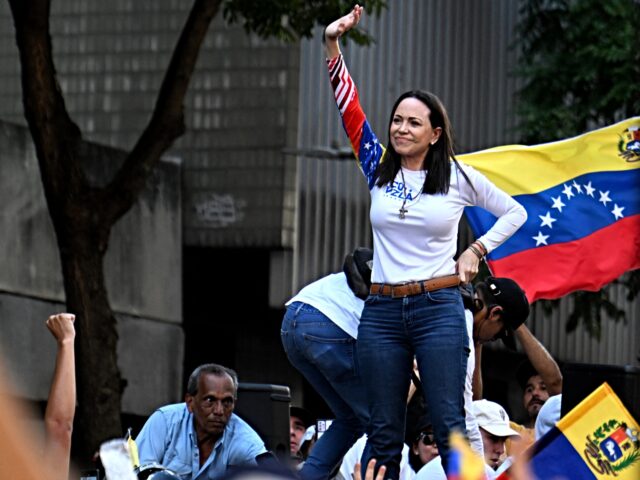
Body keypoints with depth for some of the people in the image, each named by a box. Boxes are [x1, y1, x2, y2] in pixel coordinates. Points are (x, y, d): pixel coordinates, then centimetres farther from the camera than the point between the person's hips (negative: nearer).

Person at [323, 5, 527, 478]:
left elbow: (515, 213, 13)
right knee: (384, 431, 4)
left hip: (439, 309, -3)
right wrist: (333, 46, -8)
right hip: (381, 311, 3)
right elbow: (349, 108, 0)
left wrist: (477, 250, 2)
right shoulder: (379, 169, 8)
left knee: (449, 425, -8)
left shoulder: (460, 177, 2)